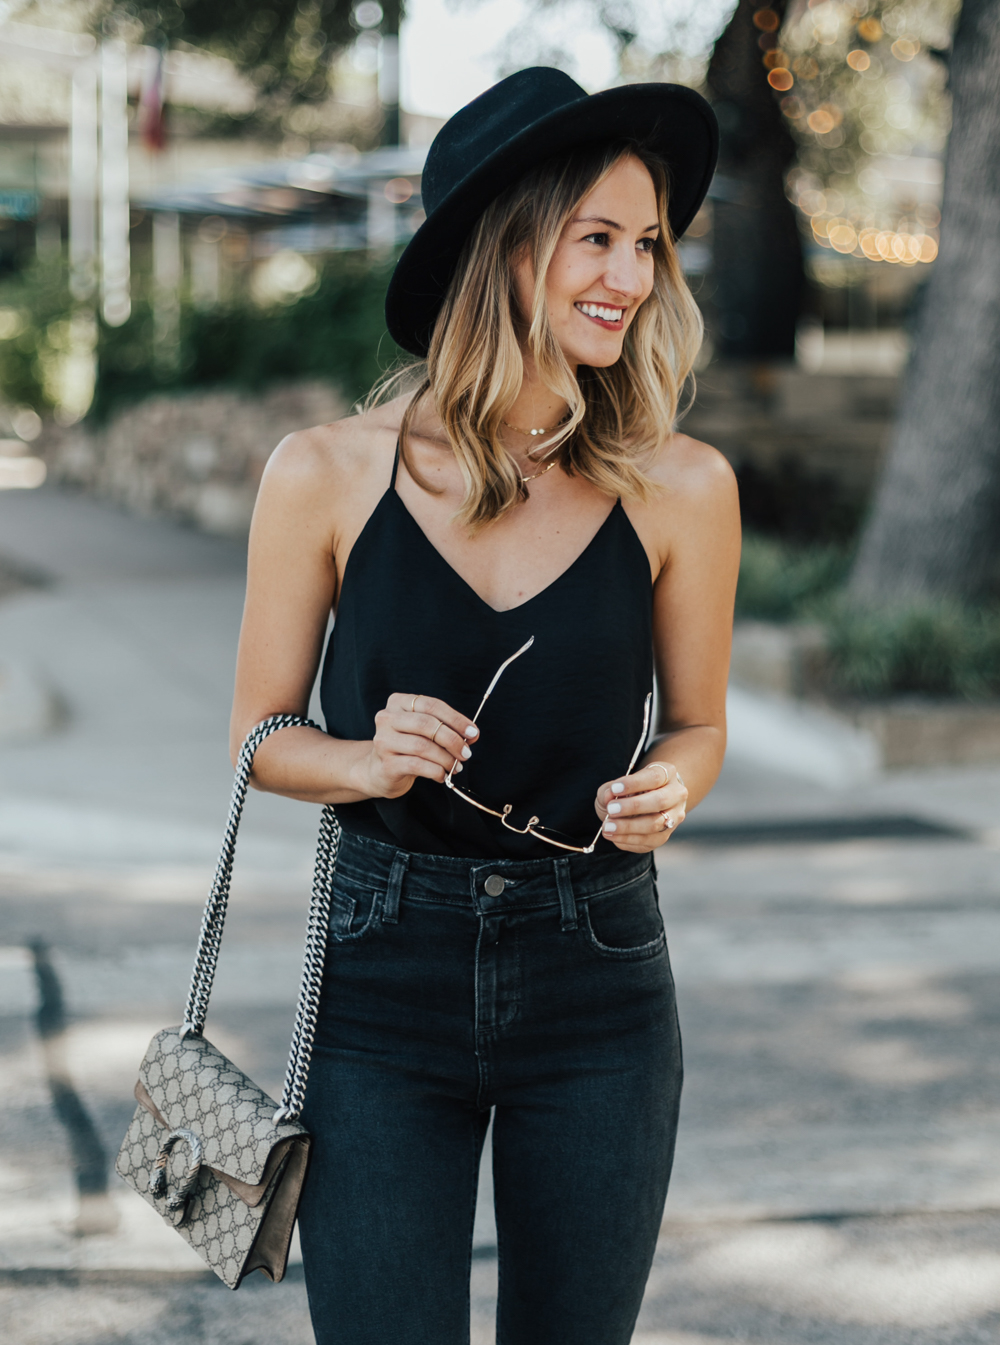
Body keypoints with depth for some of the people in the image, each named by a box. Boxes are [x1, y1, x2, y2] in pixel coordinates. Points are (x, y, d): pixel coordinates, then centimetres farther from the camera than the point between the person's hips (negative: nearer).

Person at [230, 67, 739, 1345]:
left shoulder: (680, 488, -4)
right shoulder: (327, 474, -6)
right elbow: (261, 735, 5)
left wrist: (665, 786, -12)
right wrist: (370, 762, -16)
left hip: (597, 992, 1)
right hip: (385, 983, -1)